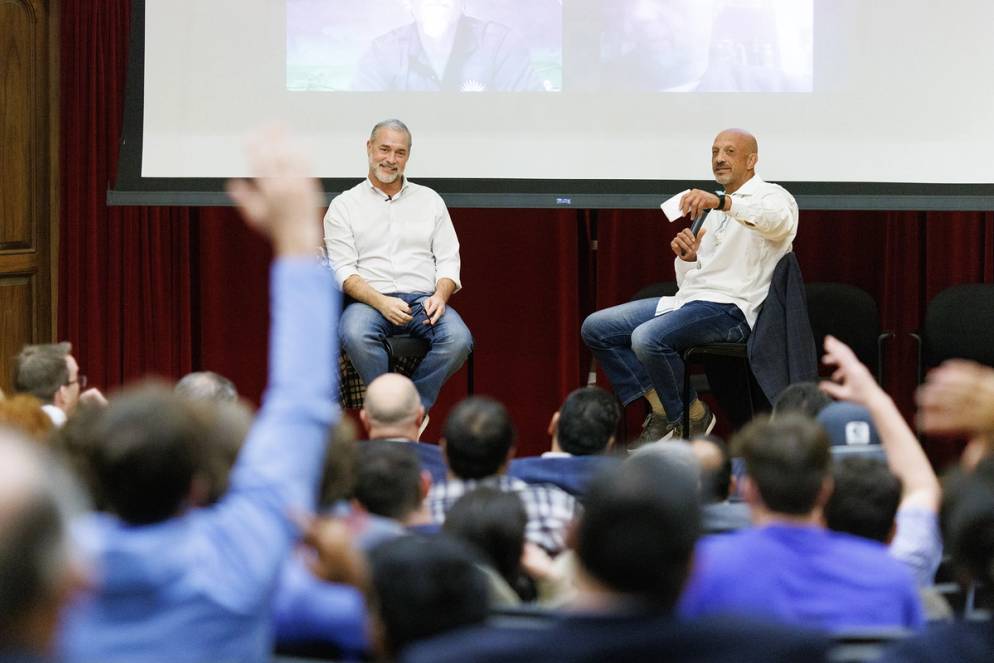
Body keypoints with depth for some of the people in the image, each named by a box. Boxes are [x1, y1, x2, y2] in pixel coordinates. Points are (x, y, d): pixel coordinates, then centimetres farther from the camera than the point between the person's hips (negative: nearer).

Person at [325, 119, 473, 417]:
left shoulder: (429, 200, 19)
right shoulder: (344, 206, 11)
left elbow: (448, 259, 14)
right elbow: (343, 270, 0)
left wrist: (440, 295, -9)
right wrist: (380, 302, -18)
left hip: (424, 299, 2)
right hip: (369, 300, -2)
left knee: (458, 339, -31)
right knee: (355, 336, -38)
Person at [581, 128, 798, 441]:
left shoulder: (771, 196, 0)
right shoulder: (715, 214, 26)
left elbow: (780, 221, -28)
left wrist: (721, 201, -42)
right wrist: (687, 258, 0)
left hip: (730, 307, -9)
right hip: (687, 299, 9)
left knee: (648, 338, -32)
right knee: (596, 328, -2)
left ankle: (693, 417, -9)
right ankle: (661, 410, -5)